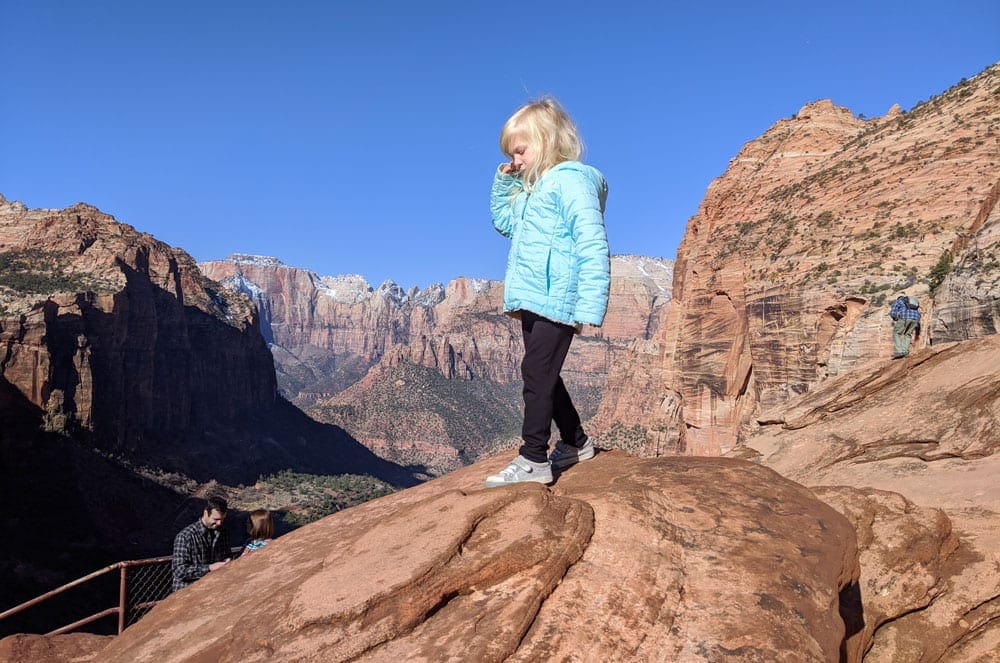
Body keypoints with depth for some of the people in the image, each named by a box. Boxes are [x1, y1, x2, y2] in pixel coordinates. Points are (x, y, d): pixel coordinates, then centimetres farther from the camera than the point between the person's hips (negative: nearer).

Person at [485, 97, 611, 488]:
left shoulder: (571, 180, -11)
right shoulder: (533, 188, 18)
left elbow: (593, 245, -19)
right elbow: (504, 222, 33)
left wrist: (589, 306, -25)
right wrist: (504, 181, 17)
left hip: (556, 301, -10)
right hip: (531, 302, 10)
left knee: (536, 373, -10)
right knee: (544, 376, 15)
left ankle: (533, 460, -4)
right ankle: (575, 443, 30)